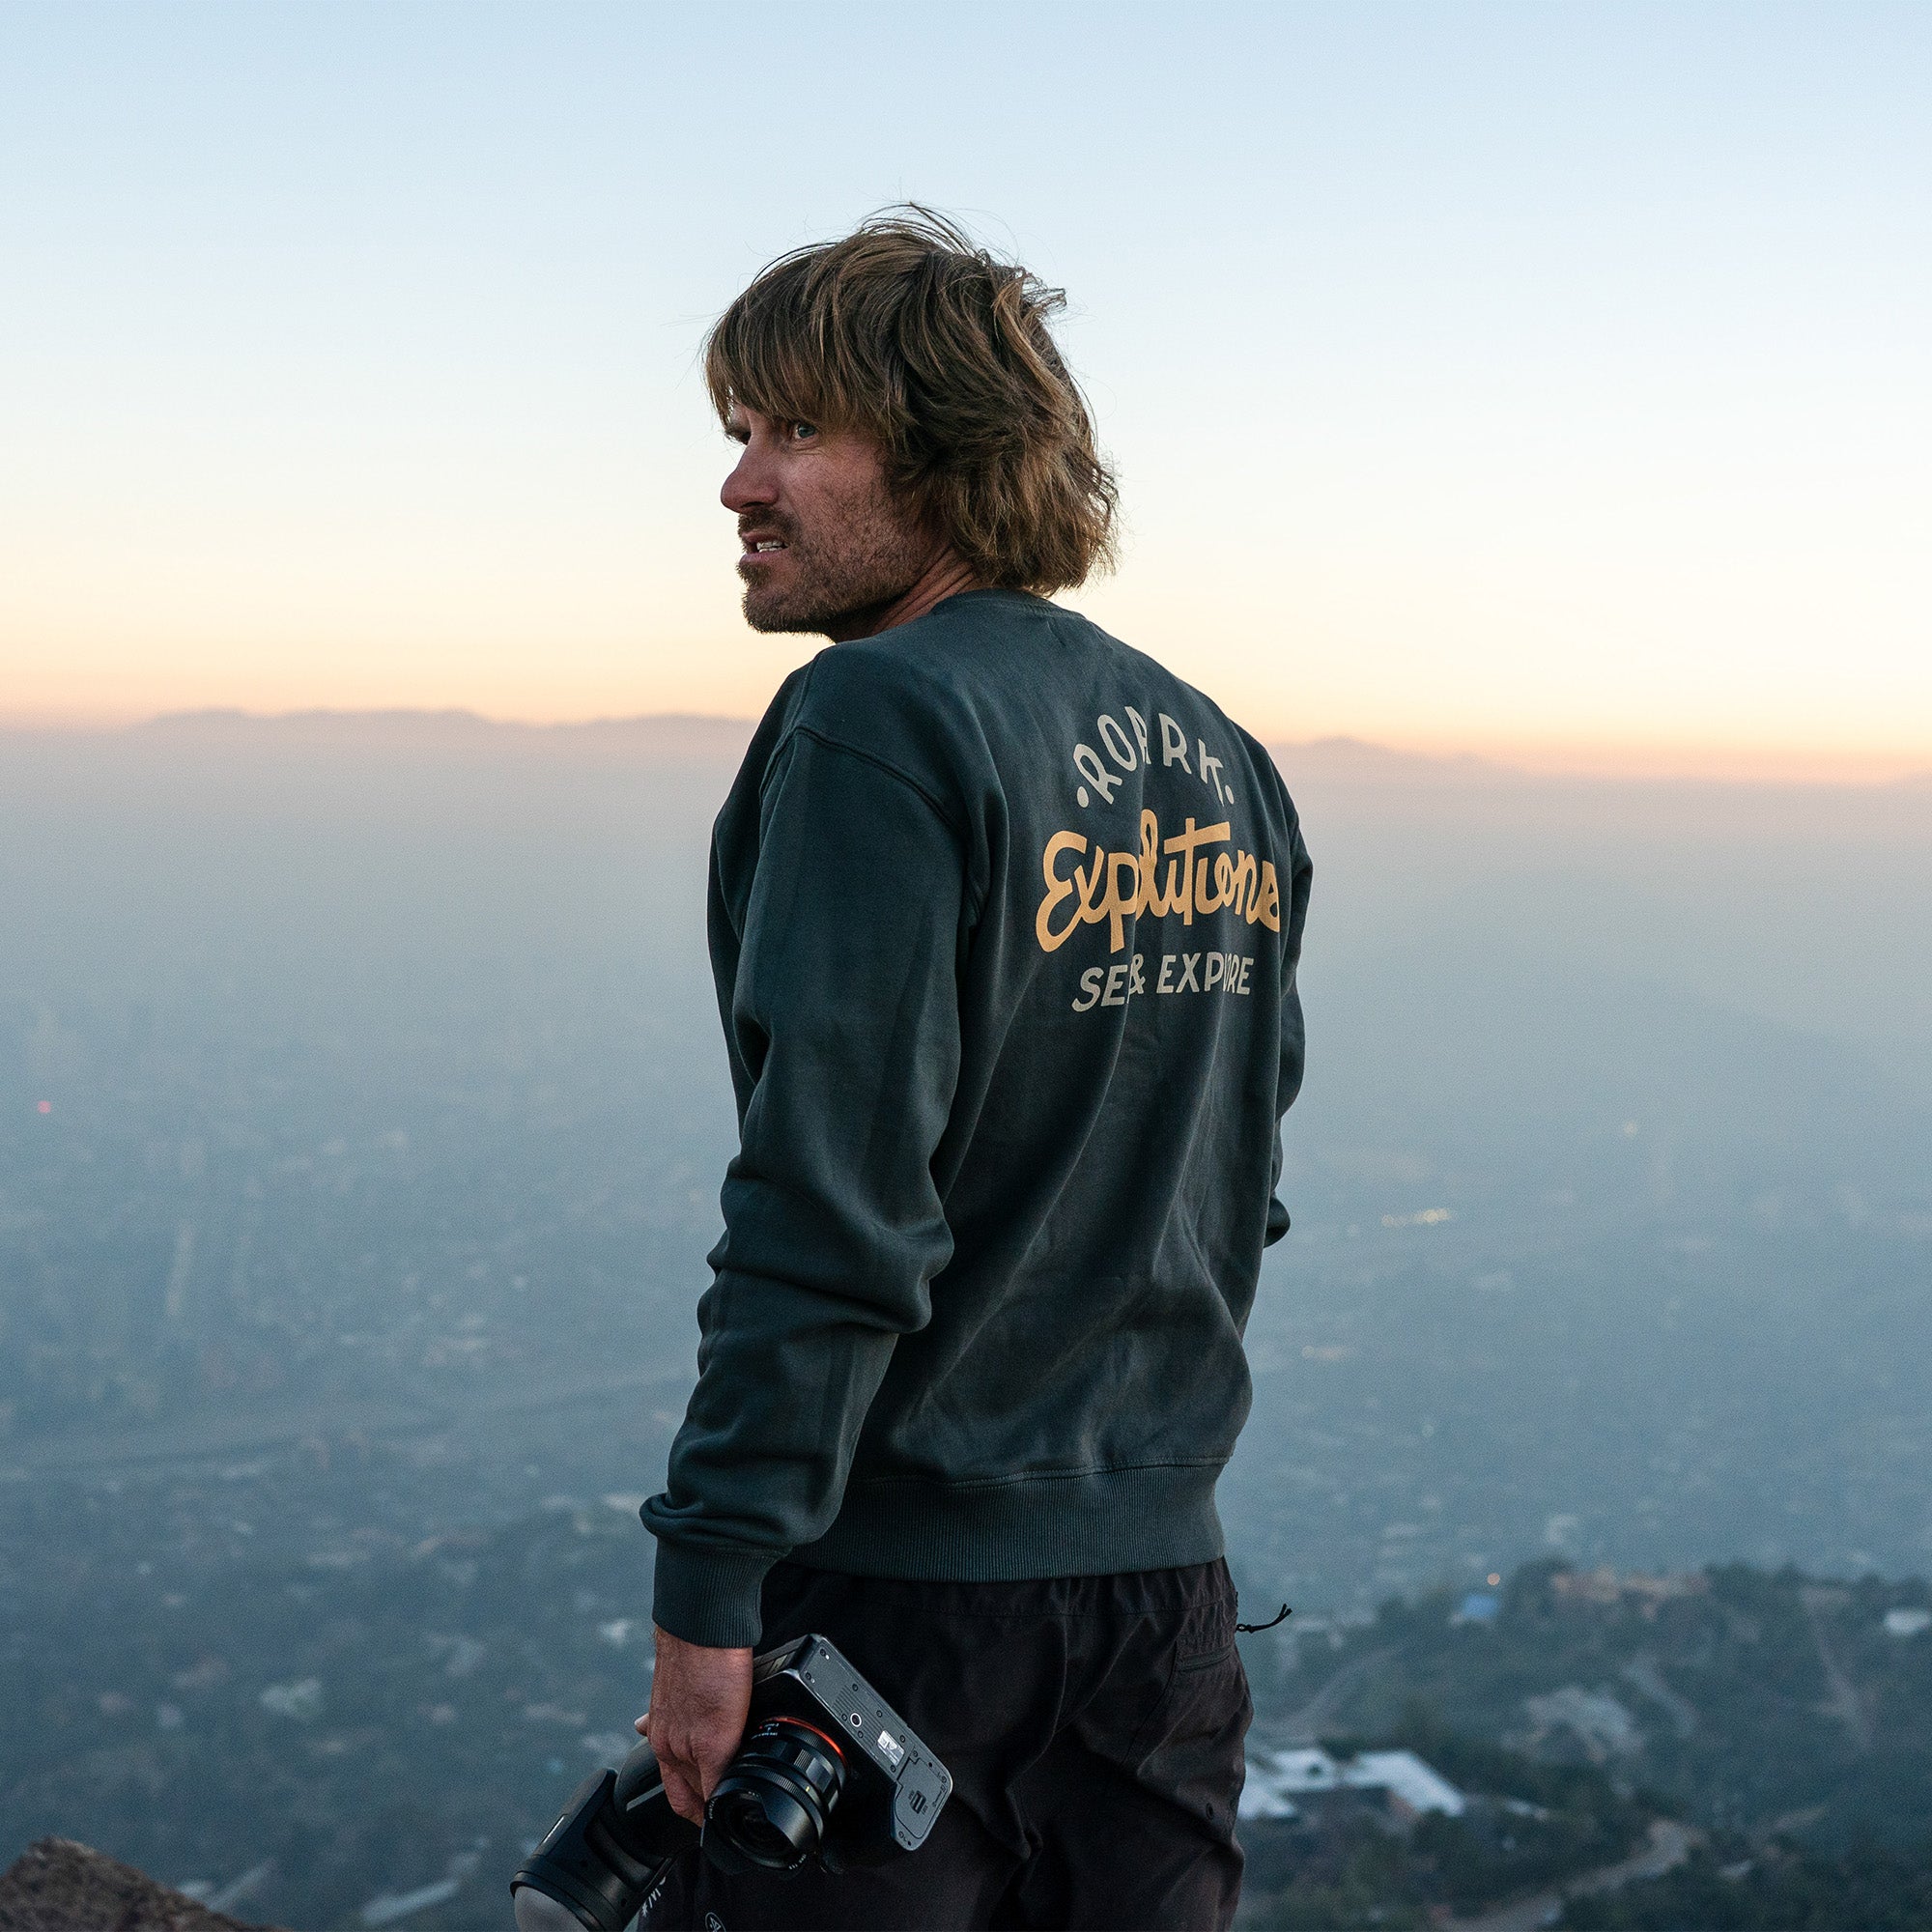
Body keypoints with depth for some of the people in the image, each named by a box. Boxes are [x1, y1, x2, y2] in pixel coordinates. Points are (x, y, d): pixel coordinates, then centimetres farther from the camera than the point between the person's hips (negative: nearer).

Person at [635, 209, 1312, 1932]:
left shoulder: (882, 726, -16)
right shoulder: (1221, 759, 9)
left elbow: (833, 1206, -21)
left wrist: (709, 1589, -17)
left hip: (901, 1586, -7)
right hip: (1165, 1576, 8)